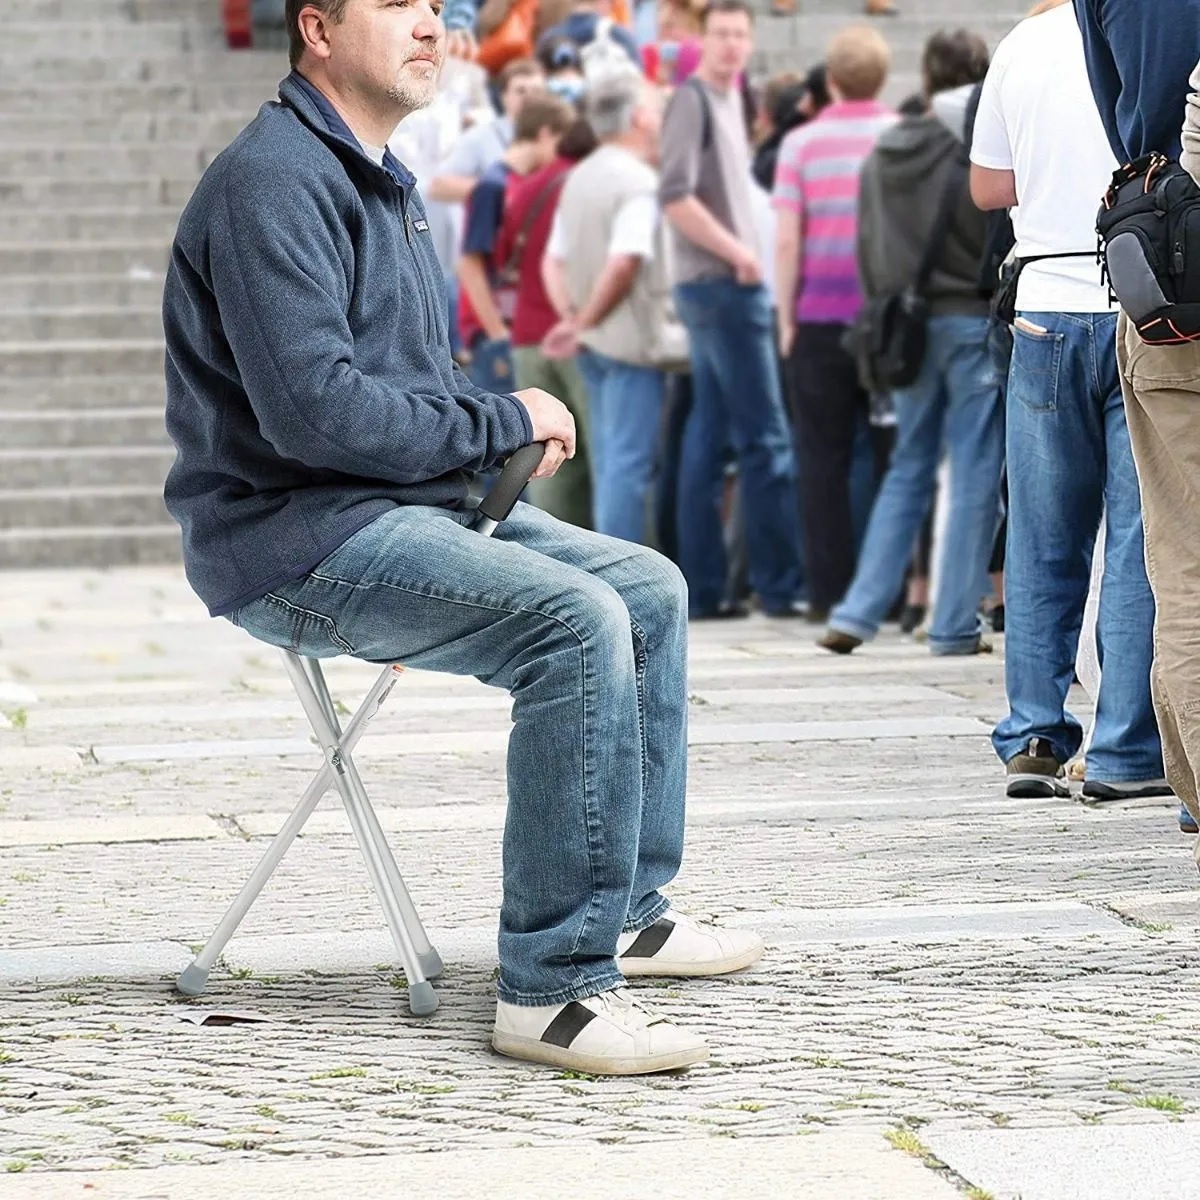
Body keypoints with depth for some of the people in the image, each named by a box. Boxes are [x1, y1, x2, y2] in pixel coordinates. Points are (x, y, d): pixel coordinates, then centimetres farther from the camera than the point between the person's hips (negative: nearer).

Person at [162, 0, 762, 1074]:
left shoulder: (380, 183, 18)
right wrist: (504, 421, -15)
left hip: (410, 503, 11)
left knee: (650, 590, 11)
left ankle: (626, 906, 22)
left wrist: (504, 435, 5)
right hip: (292, 540, -11)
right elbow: (313, 408, -26)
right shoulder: (275, 182, -16)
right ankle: (551, 986, -27)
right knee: (577, 619, -27)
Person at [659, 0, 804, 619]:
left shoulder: (728, 99, 19)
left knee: (709, 437, 8)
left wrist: (742, 255, 12)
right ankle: (781, 585, -7)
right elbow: (675, 196, -19)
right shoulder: (692, 99, -9)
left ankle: (702, 587, 9)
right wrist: (737, 252, -15)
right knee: (765, 439, -9)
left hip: (730, 285, 9)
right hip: (721, 286, -9)